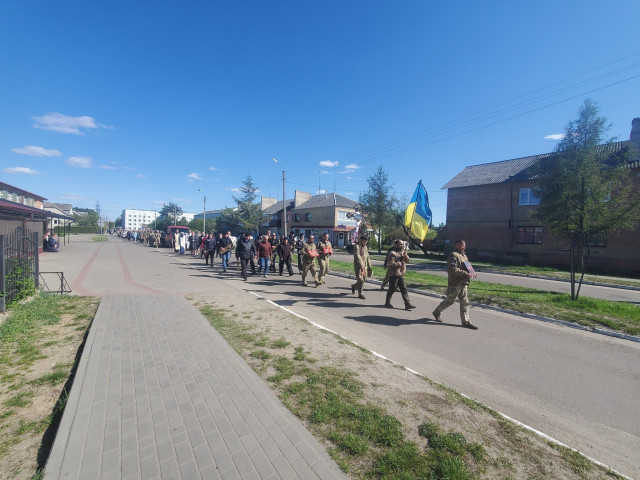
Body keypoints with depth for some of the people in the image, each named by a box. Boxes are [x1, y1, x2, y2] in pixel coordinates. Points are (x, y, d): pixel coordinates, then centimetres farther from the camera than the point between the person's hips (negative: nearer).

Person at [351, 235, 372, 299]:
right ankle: (360, 294, 5)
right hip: (358, 266, -8)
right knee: (360, 280, -10)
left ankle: (354, 286, 34)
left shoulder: (365, 247, 15)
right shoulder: (357, 246, -10)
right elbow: (357, 257, -22)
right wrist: (361, 266, -30)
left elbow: (367, 257, 21)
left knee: (364, 280, 11)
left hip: (365, 266, 8)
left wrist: (369, 266, 18)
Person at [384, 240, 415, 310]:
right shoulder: (392, 253, -13)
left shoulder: (402, 252, 14)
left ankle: (407, 304, 6)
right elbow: (391, 263, -22)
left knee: (404, 289, 5)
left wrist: (405, 255, -10)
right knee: (392, 289, 3)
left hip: (401, 274, 8)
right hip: (394, 274, -8)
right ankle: (387, 303, 19)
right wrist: (400, 263, -16)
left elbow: (407, 260, 9)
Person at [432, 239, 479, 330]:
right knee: (449, 300, 3)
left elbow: (467, 267, 29)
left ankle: (466, 321, 13)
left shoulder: (464, 255, 18)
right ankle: (436, 312, 22)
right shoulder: (453, 255, -14)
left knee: (465, 302, 8)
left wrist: (473, 273, 10)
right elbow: (453, 270, -23)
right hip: (455, 283, -9)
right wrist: (465, 274, -25)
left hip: (464, 283, 9)